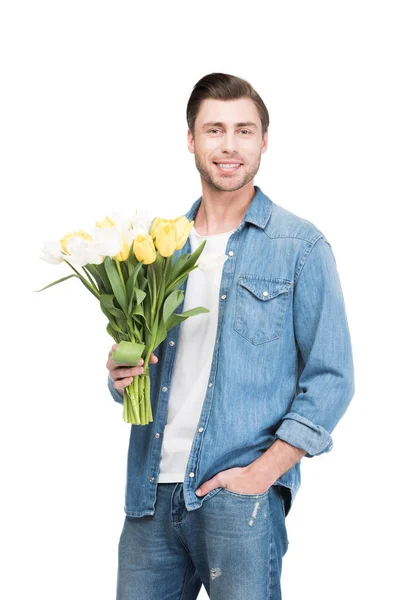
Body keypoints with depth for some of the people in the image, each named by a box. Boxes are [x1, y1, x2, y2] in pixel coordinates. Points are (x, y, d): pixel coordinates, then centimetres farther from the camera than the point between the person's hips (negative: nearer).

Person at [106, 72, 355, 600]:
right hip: (152, 492, 4)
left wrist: (262, 472, -13)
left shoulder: (301, 247, 0)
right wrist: (121, 372, -3)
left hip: (238, 495, -4)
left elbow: (330, 379, -4)